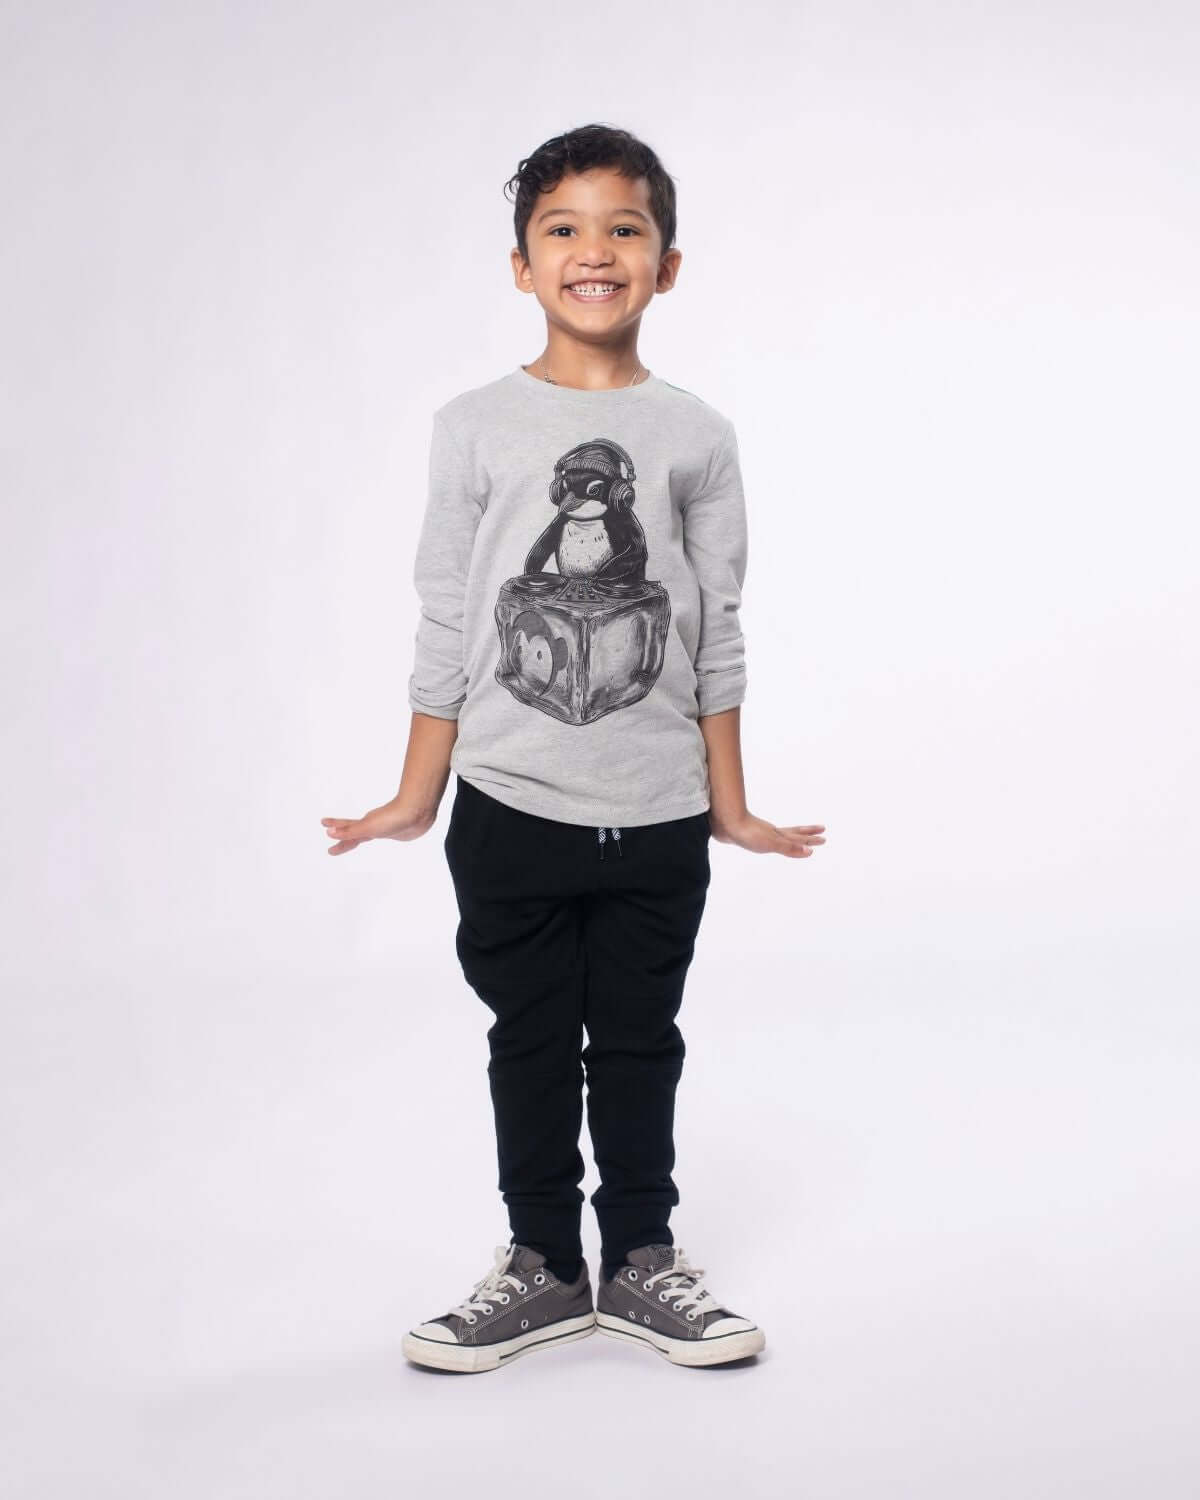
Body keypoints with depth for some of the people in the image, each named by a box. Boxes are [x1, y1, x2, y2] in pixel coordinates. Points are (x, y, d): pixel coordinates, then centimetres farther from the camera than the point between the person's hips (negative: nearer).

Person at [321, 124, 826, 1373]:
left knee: (640, 1044, 11)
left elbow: (715, 635, 5)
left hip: (657, 815, 1)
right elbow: (444, 625, 2)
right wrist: (415, 799, 3)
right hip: (510, 807, 0)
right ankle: (541, 1267, 23)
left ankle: (641, 1263, 25)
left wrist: (731, 805, 6)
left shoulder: (696, 437, 2)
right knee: (530, 1043, 10)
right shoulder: (474, 427, -1)